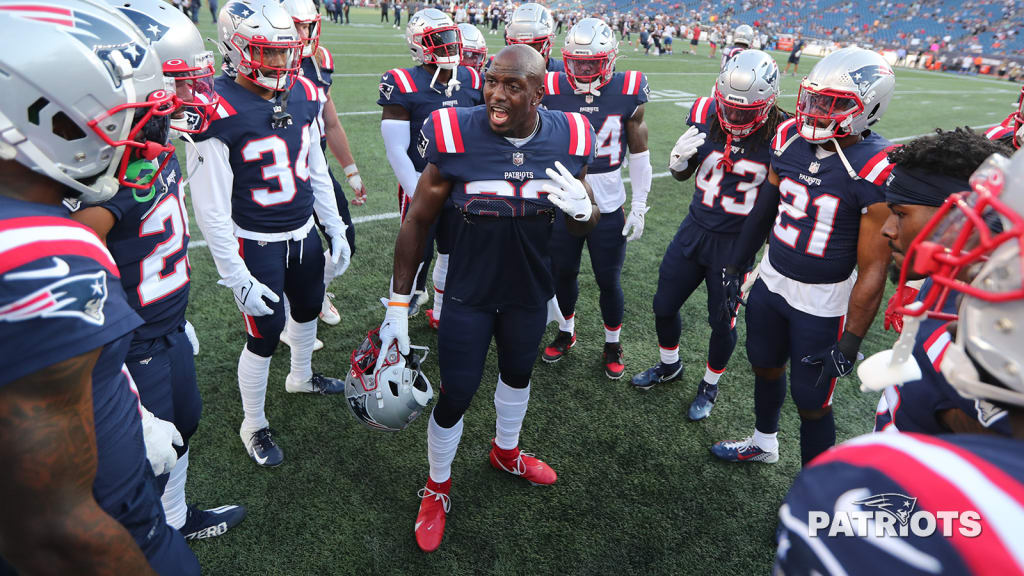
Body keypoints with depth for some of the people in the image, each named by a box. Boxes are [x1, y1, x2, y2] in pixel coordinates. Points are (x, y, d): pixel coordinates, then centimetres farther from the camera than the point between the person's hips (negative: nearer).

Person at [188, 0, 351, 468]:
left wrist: (336, 231, 10)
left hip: (304, 233, 7)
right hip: (257, 244, -6)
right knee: (265, 333, 4)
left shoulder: (303, 96, -2)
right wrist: (237, 278, -17)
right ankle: (254, 426, 29)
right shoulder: (218, 114, -22)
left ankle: (301, 376, 53)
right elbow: (211, 209, -18)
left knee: (308, 308, 23)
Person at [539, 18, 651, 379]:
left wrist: (639, 208, -1)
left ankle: (612, 345, 32)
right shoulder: (553, 91, -5)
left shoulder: (628, 93, -8)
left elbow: (639, 155, -1)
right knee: (563, 273, 16)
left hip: (608, 208, -1)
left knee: (608, 281, 9)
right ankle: (565, 333, 41)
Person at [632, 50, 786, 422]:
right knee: (664, 305, 14)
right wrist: (678, 160, -17)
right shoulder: (705, 113, -8)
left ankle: (710, 386, 37)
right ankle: (670, 365, 42)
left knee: (722, 321, 11)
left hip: (737, 243, -3)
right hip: (696, 229, 4)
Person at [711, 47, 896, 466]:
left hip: (823, 303, -6)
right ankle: (763, 443, 52)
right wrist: (735, 266, 12)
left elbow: (873, 267, -19)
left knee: (810, 401, 7)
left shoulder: (875, 171, -23)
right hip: (771, 281, 6)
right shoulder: (791, 138, -5)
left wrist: (851, 341, -18)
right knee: (765, 366, 24)